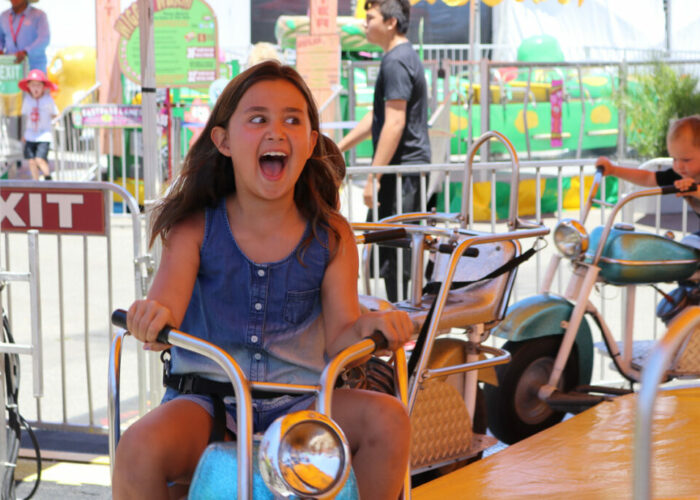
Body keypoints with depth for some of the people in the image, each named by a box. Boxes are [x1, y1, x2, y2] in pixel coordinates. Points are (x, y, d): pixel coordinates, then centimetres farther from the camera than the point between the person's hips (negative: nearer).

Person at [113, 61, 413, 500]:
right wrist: (152, 319, -38)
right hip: (207, 400, -1)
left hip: (299, 403, 1)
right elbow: (166, 304, -12)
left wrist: (371, 326, -24)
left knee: (388, 419, -25)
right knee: (140, 449, -31)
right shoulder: (194, 229, 1)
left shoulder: (331, 236, 5)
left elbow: (339, 339, 0)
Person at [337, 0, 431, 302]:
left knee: (392, 253, -7)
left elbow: (394, 124, -22)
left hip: (401, 166, -11)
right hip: (413, 164, 11)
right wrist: (338, 148, 24)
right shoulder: (406, 56, 17)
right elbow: (378, 117, 24)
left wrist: (373, 177, -21)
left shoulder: (396, 62, -15)